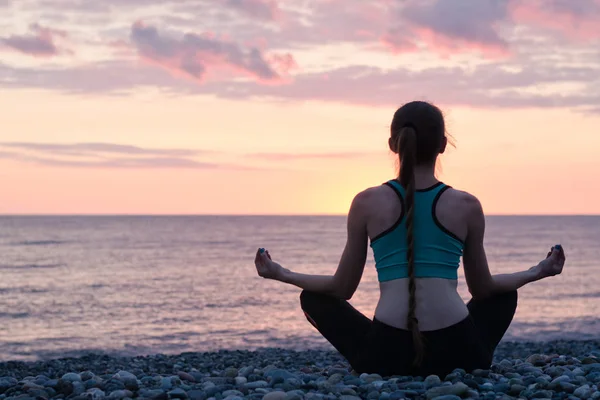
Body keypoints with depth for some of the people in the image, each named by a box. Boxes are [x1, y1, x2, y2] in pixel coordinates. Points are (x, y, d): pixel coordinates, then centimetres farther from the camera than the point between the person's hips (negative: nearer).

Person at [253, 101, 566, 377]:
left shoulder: (367, 203, 5)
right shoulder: (467, 206, 7)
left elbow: (343, 288, 10)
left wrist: (282, 274, 26)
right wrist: (537, 272, 34)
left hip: (386, 355, -1)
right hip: (456, 355, 1)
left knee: (313, 298, 25)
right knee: (504, 296, 33)